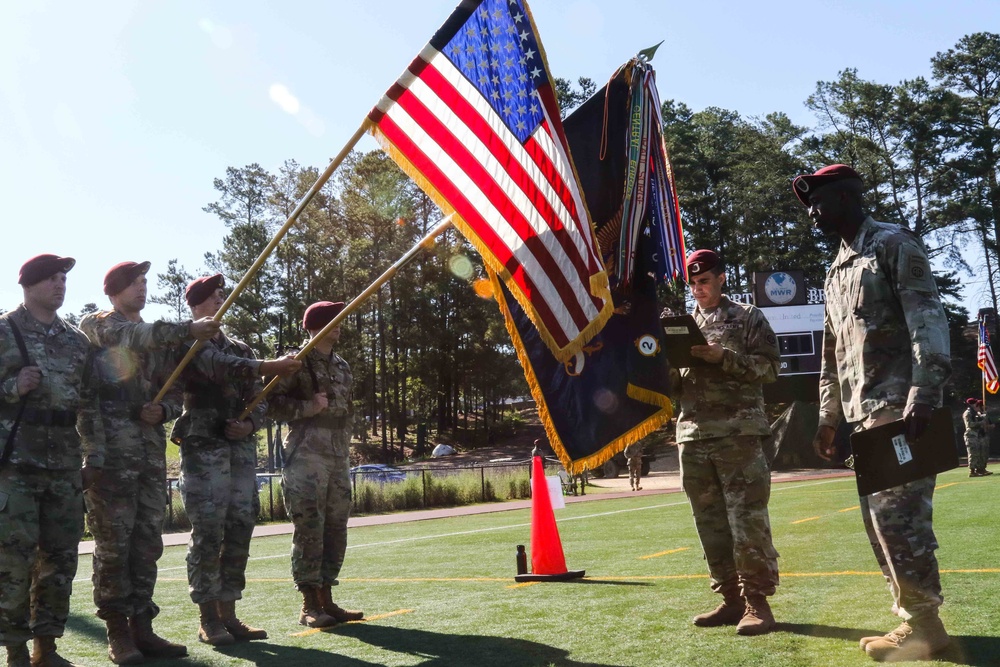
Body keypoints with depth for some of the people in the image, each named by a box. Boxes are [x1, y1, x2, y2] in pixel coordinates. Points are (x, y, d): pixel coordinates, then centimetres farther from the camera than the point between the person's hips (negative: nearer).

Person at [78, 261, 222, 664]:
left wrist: (163, 411, -4)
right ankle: (118, 632, 2)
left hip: (151, 446, 6)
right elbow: (135, 337, -16)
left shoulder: (157, 339, 21)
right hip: (110, 447, -5)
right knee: (114, 538, -5)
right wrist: (190, 328, -23)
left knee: (148, 539, 5)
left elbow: (174, 393, 18)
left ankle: (141, 626, 12)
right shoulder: (95, 325, 6)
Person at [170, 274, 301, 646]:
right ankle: (209, 620, 2)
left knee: (239, 530, 5)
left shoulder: (241, 349, 19)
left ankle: (228, 614, 13)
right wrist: (271, 367, -29)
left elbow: (259, 399, 15)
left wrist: (251, 424, -6)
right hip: (203, 448, -6)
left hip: (242, 448, 6)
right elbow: (220, 366, -20)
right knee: (208, 533, -6)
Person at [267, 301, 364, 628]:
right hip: (306, 456, -7)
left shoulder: (342, 365, 18)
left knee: (336, 528, 8)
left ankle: (326, 600, 17)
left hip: (339, 457, 7)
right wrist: (307, 407, -18)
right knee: (310, 529, -6)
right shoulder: (298, 362, -3)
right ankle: (309, 606, 2)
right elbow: (271, 402, -10)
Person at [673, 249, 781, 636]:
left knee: (747, 519, -6)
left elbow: (769, 367, -2)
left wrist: (724, 357, -14)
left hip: (738, 432, -4)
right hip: (692, 436, 5)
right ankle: (731, 598, 15)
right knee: (710, 522, 7)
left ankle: (757, 601, 2)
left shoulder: (748, 318, 6)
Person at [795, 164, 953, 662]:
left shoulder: (894, 243, -1)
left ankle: (925, 625, 3)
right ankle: (912, 620, 17)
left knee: (897, 516, -9)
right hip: (864, 415, 8)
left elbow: (928, 320, -13)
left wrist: (922, 397, -23)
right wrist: (828, 418, 20)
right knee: (878, 520, 8)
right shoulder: (836, 271, 22)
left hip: (901, 408, -8)